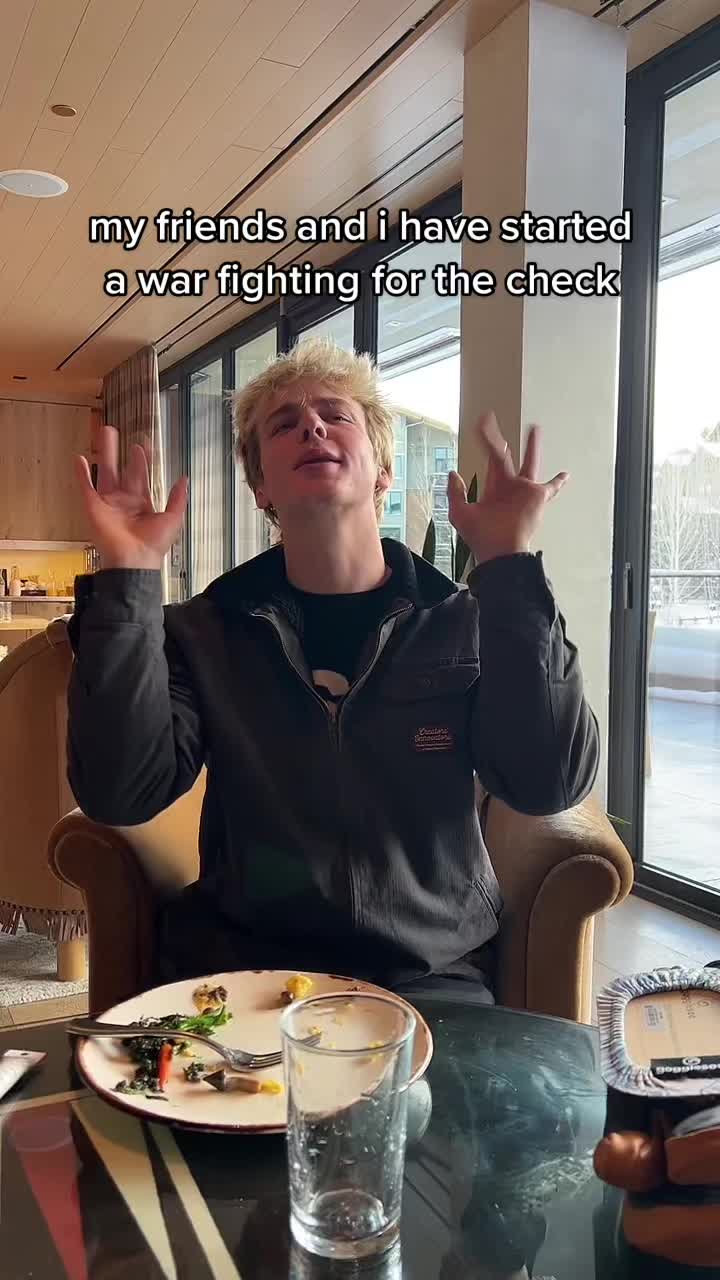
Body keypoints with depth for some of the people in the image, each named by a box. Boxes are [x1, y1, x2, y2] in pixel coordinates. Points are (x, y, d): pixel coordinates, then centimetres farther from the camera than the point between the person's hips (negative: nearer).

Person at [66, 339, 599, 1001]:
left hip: (434, 973, 1)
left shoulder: (464, 624, 3)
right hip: (242, 970, 0)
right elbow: (120, 792, -9)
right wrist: (127, 580, -15)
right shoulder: (203, 632, 4)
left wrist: (508, 567, -16)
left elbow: (549, 784, -12)